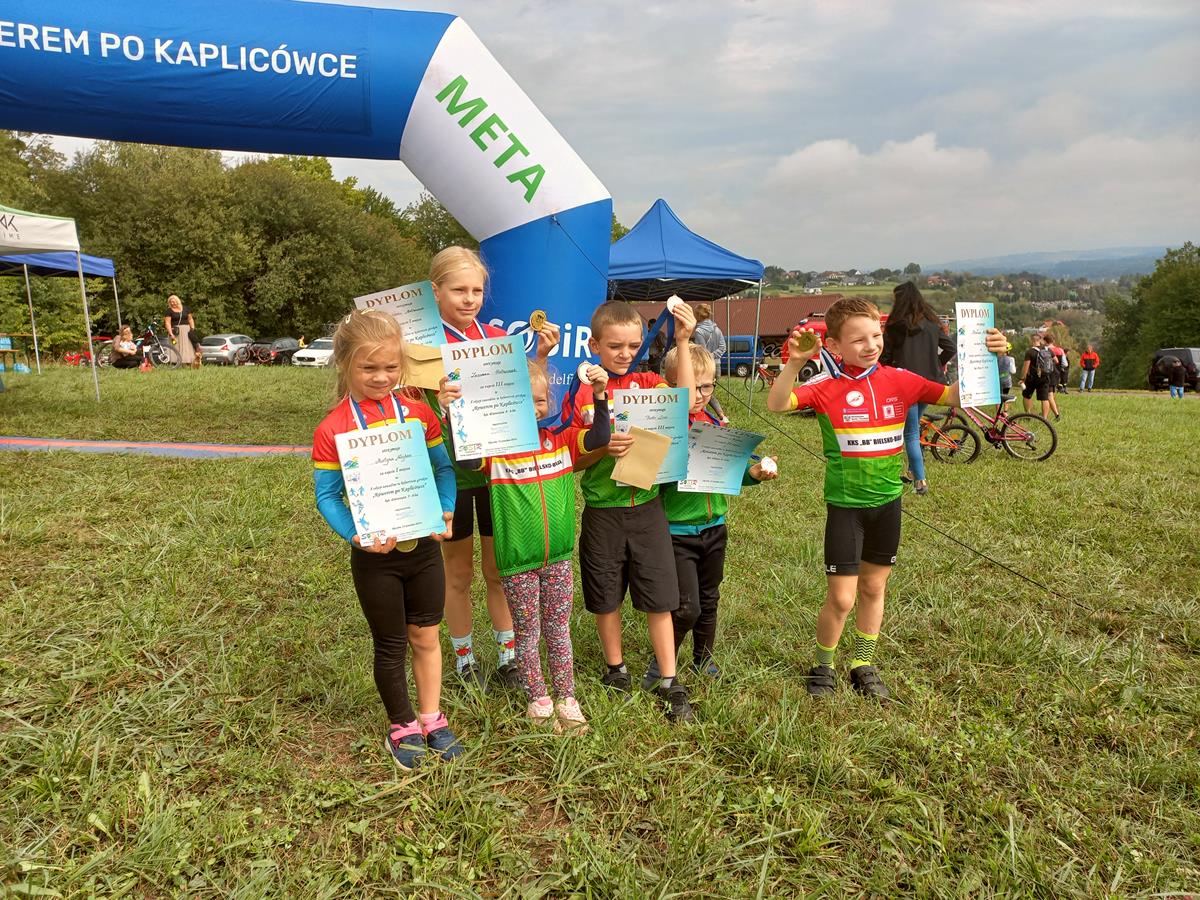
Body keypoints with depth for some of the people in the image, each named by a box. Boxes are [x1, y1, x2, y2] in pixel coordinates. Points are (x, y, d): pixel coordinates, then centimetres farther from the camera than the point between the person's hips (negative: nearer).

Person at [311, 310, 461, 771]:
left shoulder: (418, 413, -2)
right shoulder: (332, 429, -12)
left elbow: (443, 467, 5)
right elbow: (327, 495, -10)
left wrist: (445, 511, -11)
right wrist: (357, 535, -24)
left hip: (424, 546, 3)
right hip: (375, 556, -3)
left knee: (426, 635, 16)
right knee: (390, 645, 13)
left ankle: (432, 719, 35)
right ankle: (402, 725, 34)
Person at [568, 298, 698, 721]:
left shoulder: (647, 383, 1)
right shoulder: (580, 395, -2)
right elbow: (572, 460, 0)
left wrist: (682, 343, -21)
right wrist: (603, 448, -19)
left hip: (647, 508, 1)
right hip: (602, 512, 0)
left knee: (659, 599, 4)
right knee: (605, 597, 13)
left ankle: (669, 683, 16)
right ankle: (616, 670, 33)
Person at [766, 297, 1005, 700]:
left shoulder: (899, 381, -2)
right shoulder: (827, 386, -13)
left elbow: (957, 396, 1)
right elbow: (777, 405, -25)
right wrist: (794, 363, -39)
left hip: (887, 502, 4)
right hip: (845, 505, -4)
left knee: (874, 588, 17)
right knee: (841, 598, 0)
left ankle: (863, 666, 36)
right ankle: (823, 669, 25)